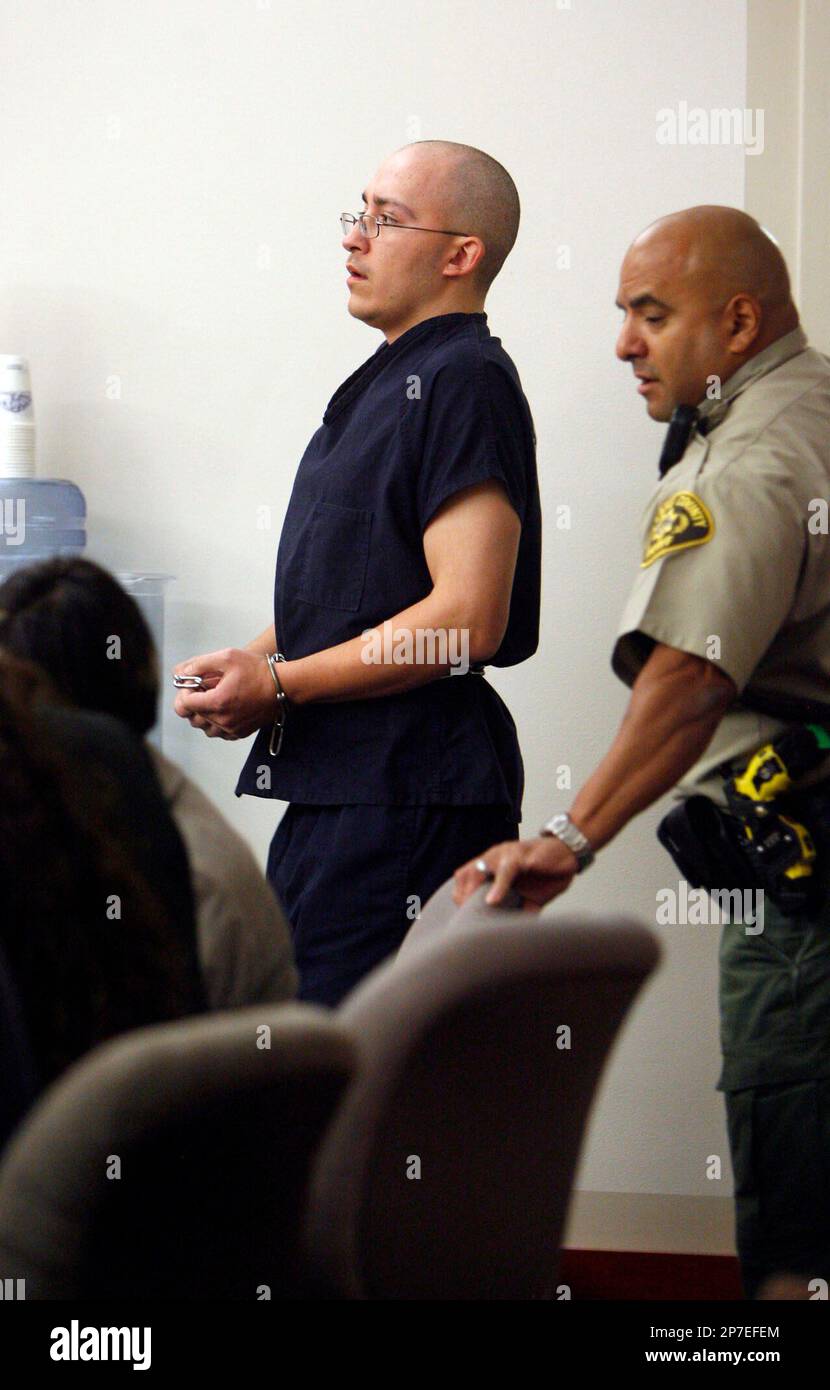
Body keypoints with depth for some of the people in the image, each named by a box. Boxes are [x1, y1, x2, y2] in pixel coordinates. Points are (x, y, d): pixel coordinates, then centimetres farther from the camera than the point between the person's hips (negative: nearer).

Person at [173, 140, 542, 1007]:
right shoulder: (387, 380, 20)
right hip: (338, 784, 11)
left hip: (409, 796, -11)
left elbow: (468, 620, -21)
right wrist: (256, 665, 7)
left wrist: (279, 685, -16)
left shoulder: (463, 381, -13)